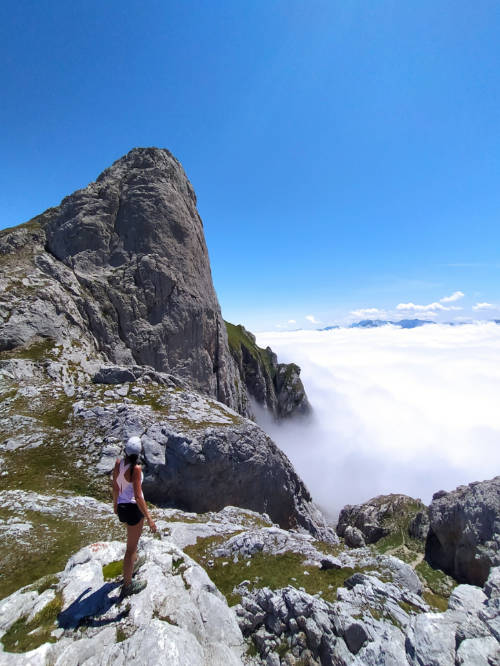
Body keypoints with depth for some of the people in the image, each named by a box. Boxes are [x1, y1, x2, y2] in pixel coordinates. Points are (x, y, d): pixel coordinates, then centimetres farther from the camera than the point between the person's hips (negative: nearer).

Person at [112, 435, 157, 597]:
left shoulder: (118, 463, -7)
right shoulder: (136, 468, -27)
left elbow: (115, 487, 6)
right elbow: (138, 496, -25)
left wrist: (115, 504, 23)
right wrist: (149, 518, -17)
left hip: (122, 506, 8)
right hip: (133, 507, -8)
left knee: (133, 537, 33)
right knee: (131, 547, 11)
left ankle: (134, 563, 57)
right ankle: (127, 585, 27)